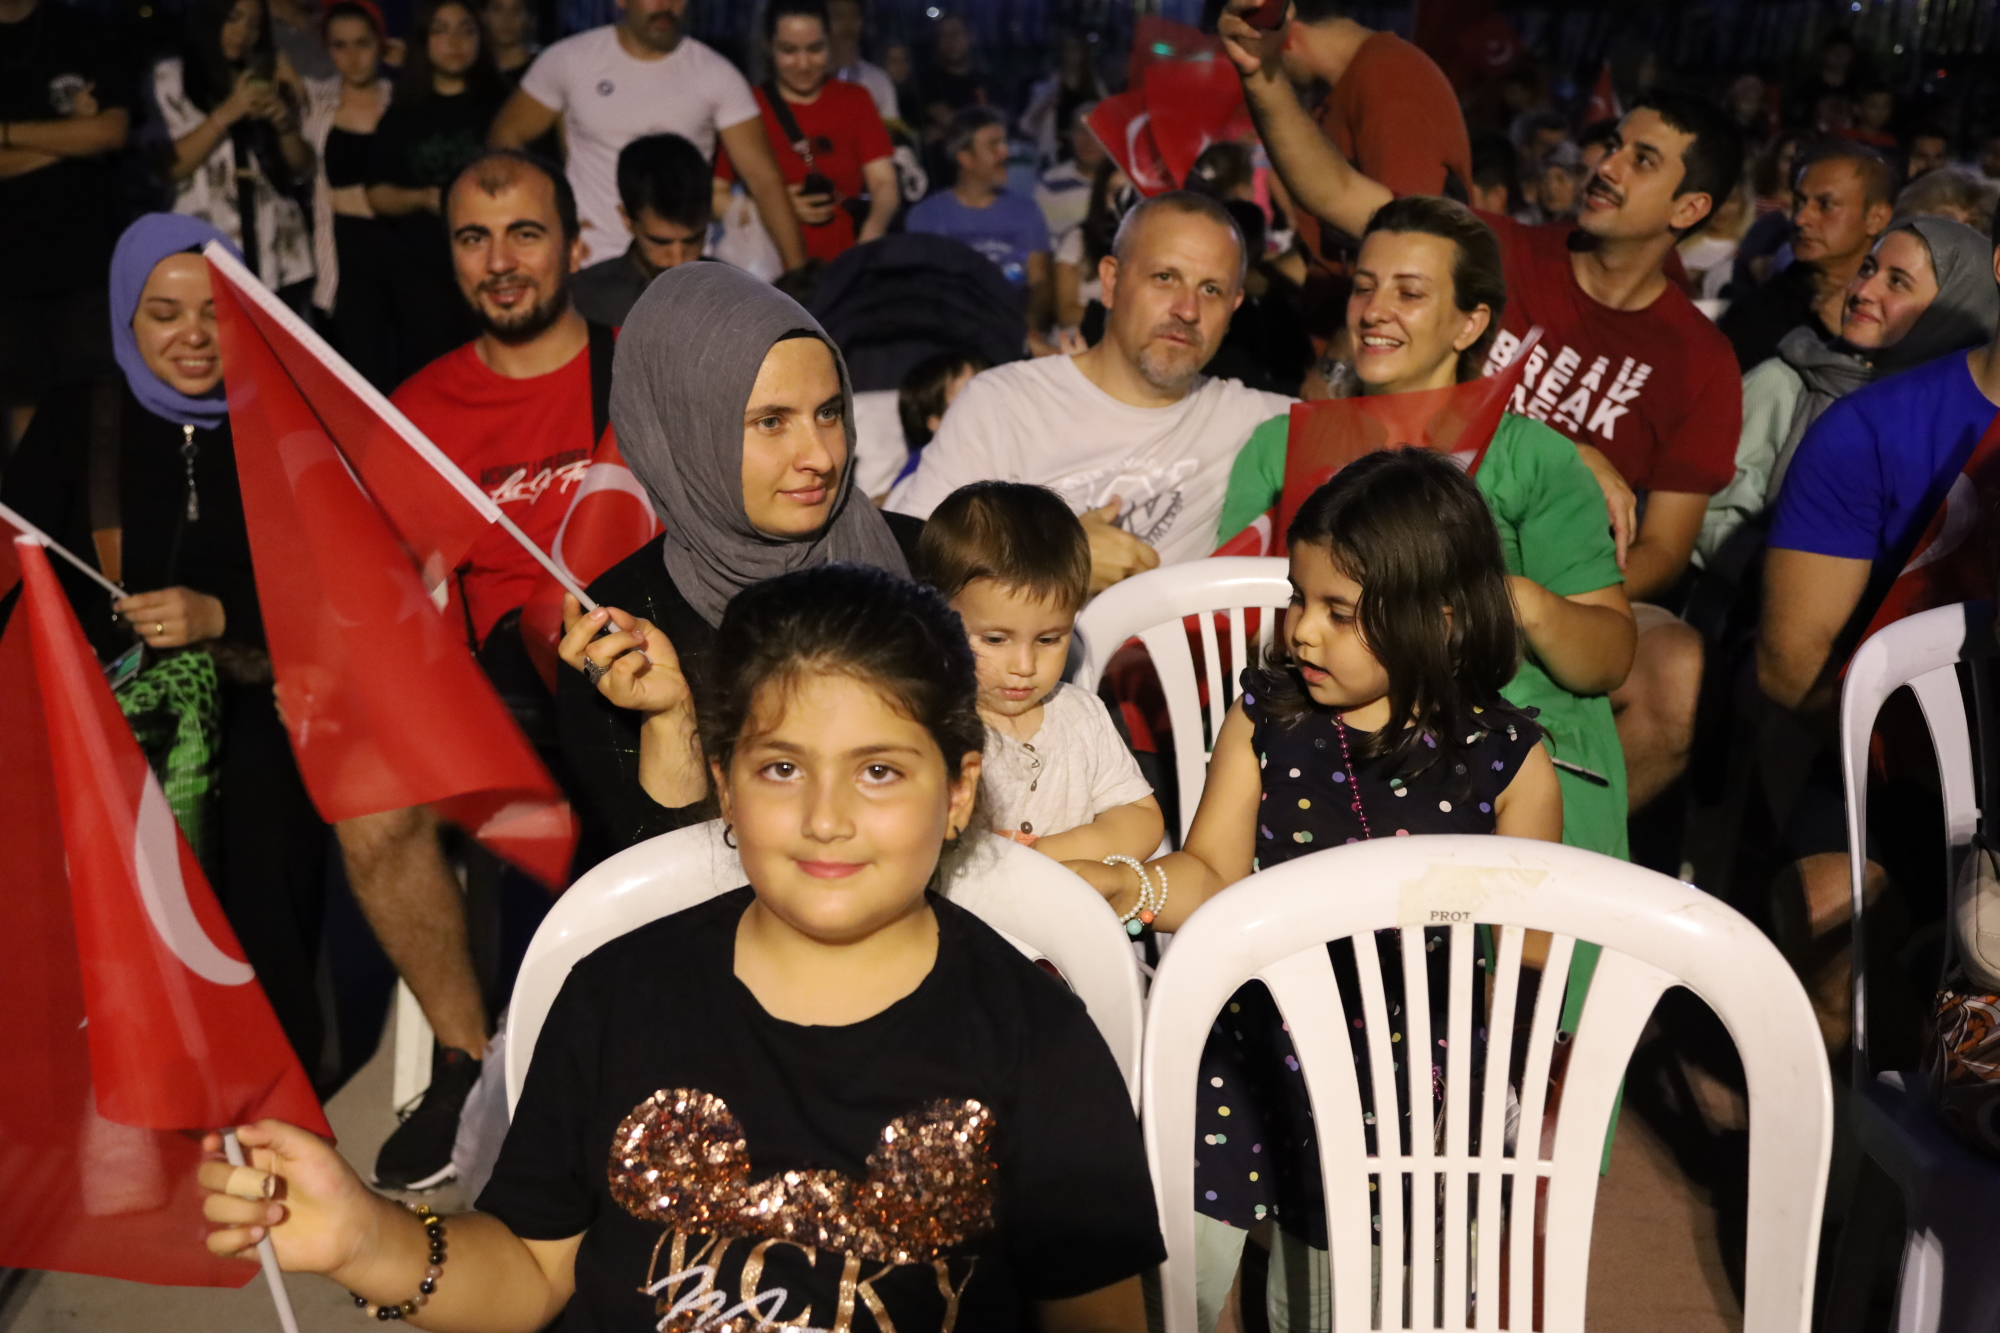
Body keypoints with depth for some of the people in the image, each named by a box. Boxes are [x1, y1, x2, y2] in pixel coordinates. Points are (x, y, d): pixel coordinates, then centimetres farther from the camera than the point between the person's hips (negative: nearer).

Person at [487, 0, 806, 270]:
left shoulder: (716, 74, -3)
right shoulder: (569, 59, 0)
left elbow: (764, 179, -6)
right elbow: (507, 137, 8)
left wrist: (797, 271, -16)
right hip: (589, 261, 0)